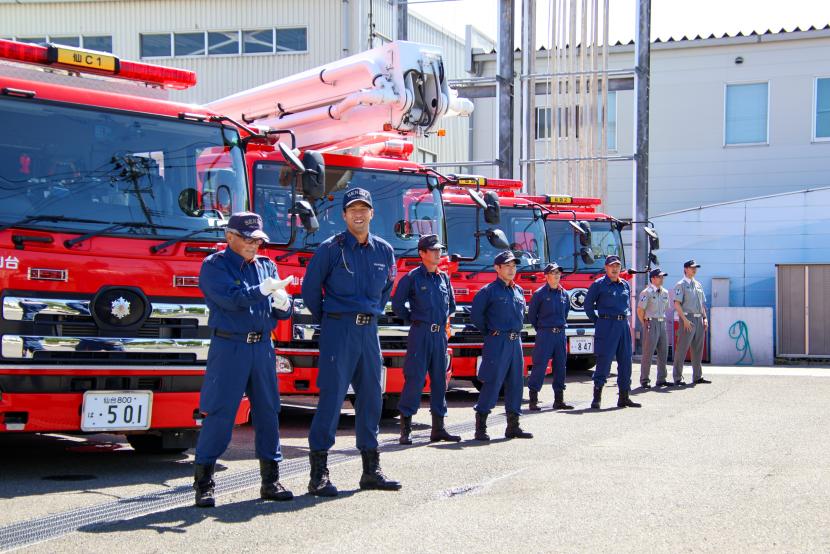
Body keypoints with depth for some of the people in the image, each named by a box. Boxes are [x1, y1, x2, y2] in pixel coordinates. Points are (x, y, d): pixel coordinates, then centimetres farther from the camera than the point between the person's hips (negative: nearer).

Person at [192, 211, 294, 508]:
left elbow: (283, 310, 10)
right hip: (229, 347, -6)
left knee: (268, 412, 8)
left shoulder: (266, 266, 14)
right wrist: (264, 289, -25)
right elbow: (231, 299, -18)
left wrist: (282, 303, -12)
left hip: (262, 347, 6)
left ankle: (270, 480, 16)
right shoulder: (214, 266, -2)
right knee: (219, 414, -7)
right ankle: (204, 481, -1)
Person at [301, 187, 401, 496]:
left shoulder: (384, 251, 9)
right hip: (338, 330, -5)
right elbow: (310, 290, 2)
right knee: (331, 397, -8)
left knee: (371, 398, 8)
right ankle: (319, 473, -5)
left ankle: (371, 470, 16)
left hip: (369, 331, 5)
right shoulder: (330, 248, -5)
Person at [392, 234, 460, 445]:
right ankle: (405, 430, -4)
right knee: (414, 379, -8)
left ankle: (438, 429, 13)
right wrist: (413, 320, 6)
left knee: (439, 380, 8)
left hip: (440, 334, 6)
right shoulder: (412, 277, -4)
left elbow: (451, 305, 26)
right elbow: (398, 304, 0)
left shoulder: (444, 278, 13)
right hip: (420, 333, -6)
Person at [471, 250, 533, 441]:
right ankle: (480, 427, -4)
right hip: (497, 343, -7)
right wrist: (489, 333, 2)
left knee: (515, 384, 8)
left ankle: (513, 426, 15)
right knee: (492, 383, -8)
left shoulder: (519, 291, 14)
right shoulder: (489, 290, -6)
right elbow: (476, 315, -4)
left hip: (515, 342, 7)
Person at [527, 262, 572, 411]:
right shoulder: (540, 293, -5)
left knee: (560, 366, 7)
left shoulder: (564, 294, 10)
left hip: (560, 334, 5)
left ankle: (559, 400, 14)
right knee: (539, 366, -7)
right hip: (545, 334, -5)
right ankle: (533, 400, -3)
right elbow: (531, 315, 2)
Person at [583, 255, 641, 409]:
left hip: (623, 325, 6)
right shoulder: (598, 284, -2)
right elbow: (588, 304, 2)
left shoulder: (625, 285, 15)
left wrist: (625, 318, 15)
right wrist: (597, 322, 2)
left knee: (625, 361, 6)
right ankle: (597, 398, -4)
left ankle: (624, 398, 12)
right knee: (604, 361, -8)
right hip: (607, 326, -6)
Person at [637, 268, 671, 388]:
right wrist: (645, 323, -4)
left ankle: (661, 379, 16)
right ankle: (644, 380, 0)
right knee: (648, 353, -5)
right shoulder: (647, 292, -9)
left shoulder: (665, 293, 13)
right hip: (651, 323, -7)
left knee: (663, 352, 8)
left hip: (662, 324, 7)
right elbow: (640, 310, -9)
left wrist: (662, 320, 14)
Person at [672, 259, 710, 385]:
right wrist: (685, 320, -20)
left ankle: (697, 377, 16)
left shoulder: (698, 285, 18)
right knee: (682, 349, -6)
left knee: (698, 349, 10)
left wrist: (705, 318, 9)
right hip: (687, 319, -7)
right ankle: (677, 378, -4)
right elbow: (677, 304, -12)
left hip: (699, 319, 7)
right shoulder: (681, 285, -4)